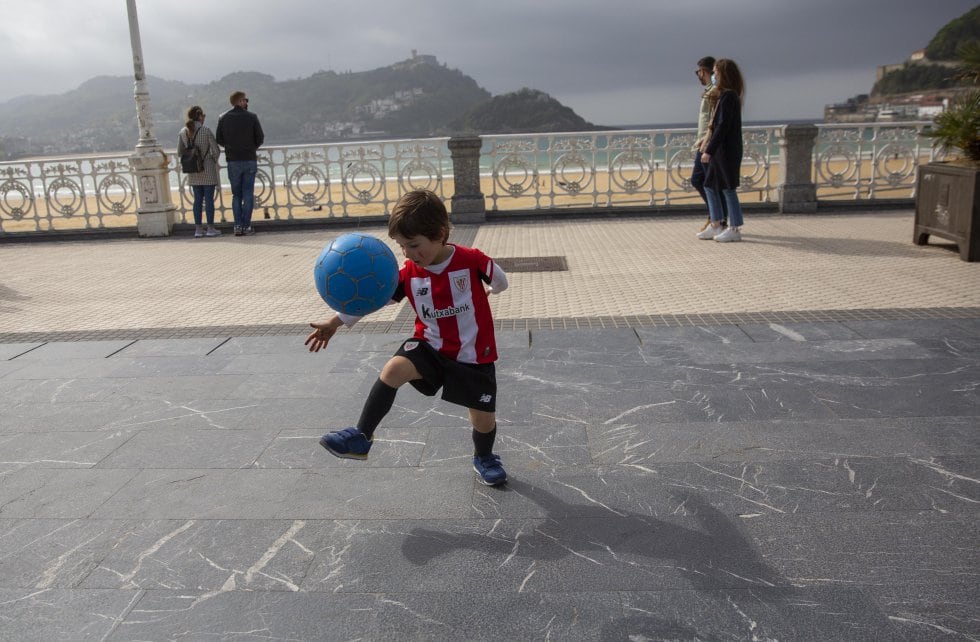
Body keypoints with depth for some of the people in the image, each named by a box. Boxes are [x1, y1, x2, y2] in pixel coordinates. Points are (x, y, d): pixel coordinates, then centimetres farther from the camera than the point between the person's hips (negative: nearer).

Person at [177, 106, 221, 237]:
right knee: (209, 198, 1)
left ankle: (198, 229, 11)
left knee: (198, 199, 10)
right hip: (208, 169, -4)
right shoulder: (206, 131, -12)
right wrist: (213, 161, 8)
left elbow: (180, 153, 5)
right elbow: (216, 150, -11)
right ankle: (211, 228, 3)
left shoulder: (183, 132, 2)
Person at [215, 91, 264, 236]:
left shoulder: (223, 118, 1)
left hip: (232, 160, 2)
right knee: (248, 194, 2)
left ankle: (238, 226, 4)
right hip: (250, 160, -2)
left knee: (236, 195, 10)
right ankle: (246, 226, 0)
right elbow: (260, 138, -1)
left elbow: (219, 139, 3)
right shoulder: (251, 117, -4)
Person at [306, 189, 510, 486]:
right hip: (430, 347, 2)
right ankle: (361, 437, -17)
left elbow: (500, 282, 0)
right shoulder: (409, 274, -8)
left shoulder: (472, 260, -19)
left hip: (473, 356, -2)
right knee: (394, 368, -27)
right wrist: (336, 322, -15)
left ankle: (484, 458, 39)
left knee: (484, 419, 4)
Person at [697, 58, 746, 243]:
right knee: (710, 186, 14)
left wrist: (709, 151, -22)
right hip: (721, 150, 10)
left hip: (726, 150, -10)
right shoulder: (731, 95, 14)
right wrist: (708, 143, 19)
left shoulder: (728, 96, -16)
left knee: (728, 188, -2)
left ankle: (734, 229, 6)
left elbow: (722, 126, -21)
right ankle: (716, 226, 20)